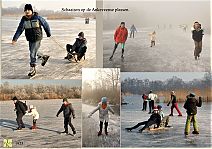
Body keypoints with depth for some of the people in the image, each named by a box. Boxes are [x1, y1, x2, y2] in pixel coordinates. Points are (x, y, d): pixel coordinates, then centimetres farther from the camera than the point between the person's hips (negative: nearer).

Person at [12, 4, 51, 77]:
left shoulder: (37, 17, -13)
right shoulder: (23, 19, -3)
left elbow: (45, 24, 0)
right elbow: (19, 29, -5)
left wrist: (48, 33, 11)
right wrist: (15, 39, -14)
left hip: (37, 38, -6)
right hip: (30, 39, 6)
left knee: (33, 54, -7)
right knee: (33, 52, 20)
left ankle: (32, 69, 7)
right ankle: (44, 57, 45)